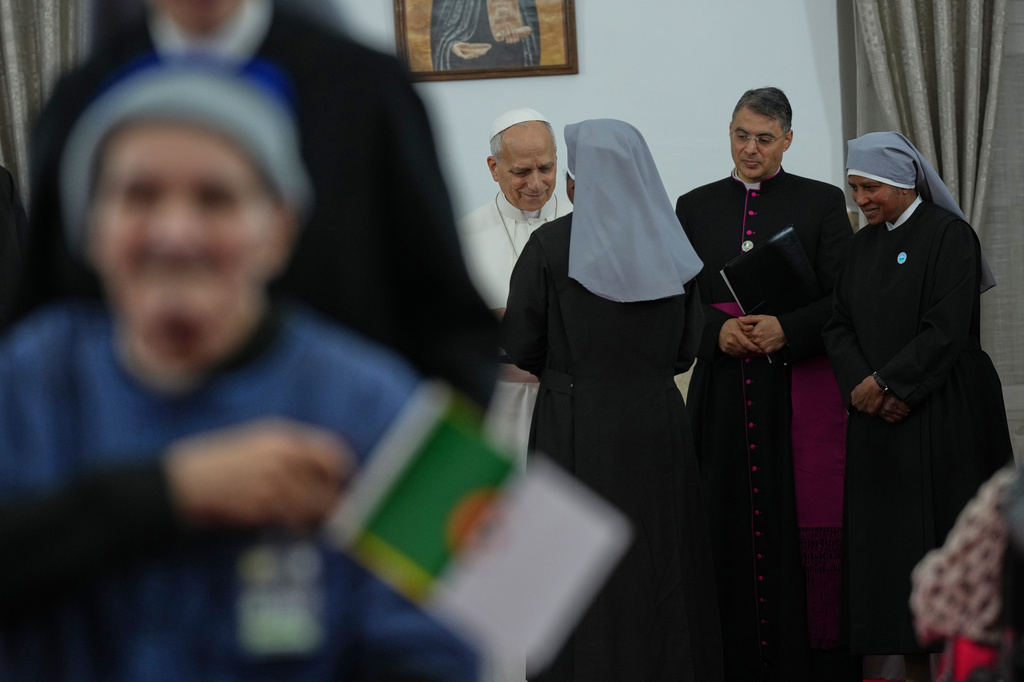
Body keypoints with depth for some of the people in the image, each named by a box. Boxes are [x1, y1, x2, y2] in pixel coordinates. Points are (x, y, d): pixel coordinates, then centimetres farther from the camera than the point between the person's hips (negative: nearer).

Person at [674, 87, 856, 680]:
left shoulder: (822, 202, 4)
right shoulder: (696, 208, 11)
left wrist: (785, 329, -15)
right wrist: (719, 328, -10)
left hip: (802, 391, -2)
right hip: (725, 392, 2)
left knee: (804, 521, -4)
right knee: (734, 525, 0)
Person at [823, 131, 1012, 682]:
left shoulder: (948, 234, -8)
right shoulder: (864, 244, 14)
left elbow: (946, 330, -15)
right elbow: (839, 326, 8)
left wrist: (885, 383, -13)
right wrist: (861, 386, -8)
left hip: (942, 416, -6)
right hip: (877, 418, 6)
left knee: (942, 540, -5)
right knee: (890, 543, 3)